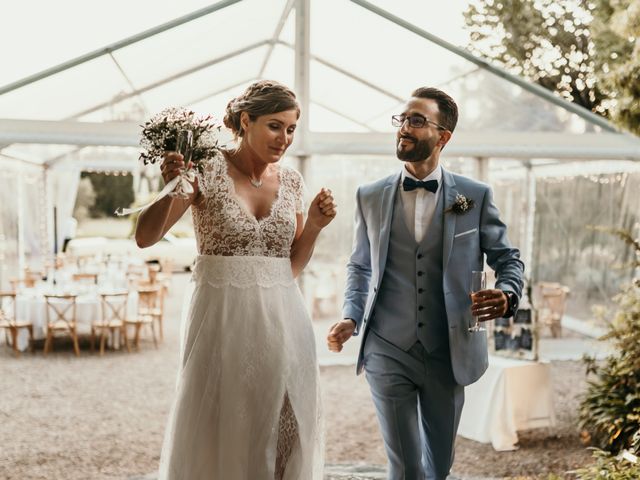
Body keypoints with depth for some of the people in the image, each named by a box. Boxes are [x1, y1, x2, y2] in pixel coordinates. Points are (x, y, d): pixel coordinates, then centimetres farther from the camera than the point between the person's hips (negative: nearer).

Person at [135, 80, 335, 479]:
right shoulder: (207, 172, -5)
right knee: (219, 434, 6)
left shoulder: (291, 181, 8)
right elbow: (145, 237, -9)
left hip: (281, 321, 4)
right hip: (223, 317, -4)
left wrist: (314, 226, -2)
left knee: (283, 432, 10)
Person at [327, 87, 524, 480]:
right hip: (388, 351, 0)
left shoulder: (475, 196, -1)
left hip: (448, 353, 1)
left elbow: (508, 258, 6)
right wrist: (351, 318, -4)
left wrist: (507, 296, -16)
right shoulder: (371, 196, 3)